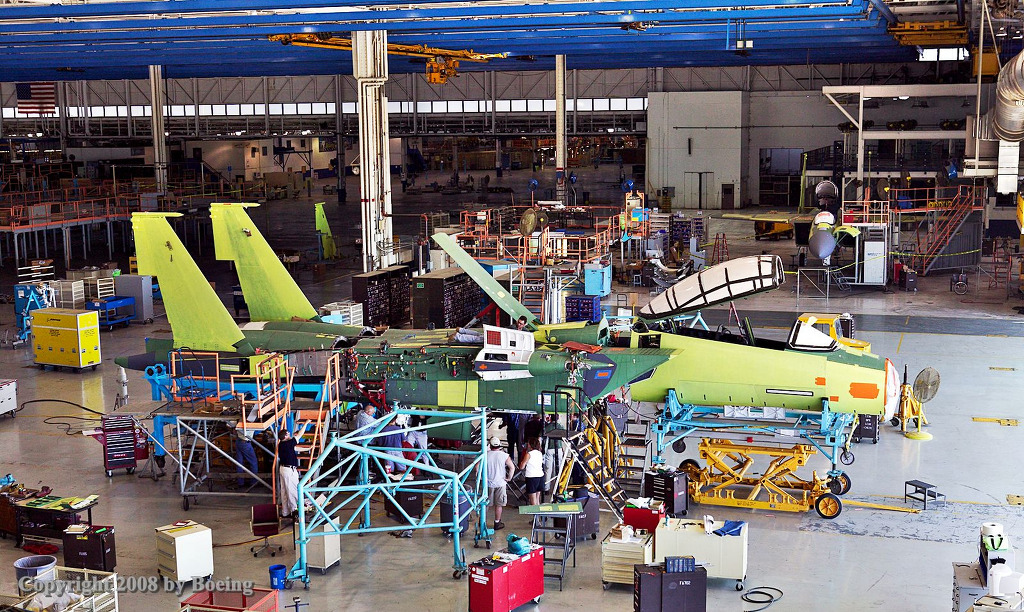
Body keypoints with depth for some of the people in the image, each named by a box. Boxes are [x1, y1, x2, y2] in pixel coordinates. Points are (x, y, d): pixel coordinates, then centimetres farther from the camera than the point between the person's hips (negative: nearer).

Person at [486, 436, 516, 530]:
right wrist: (509, 478, -3)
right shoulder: (504, 455, -9)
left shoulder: (486, 455, -7)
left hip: (488, 483, 1)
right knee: (499, 505, 8)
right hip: (500, 483, -1)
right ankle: (497, 523, 14)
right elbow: (512, 467, -15)